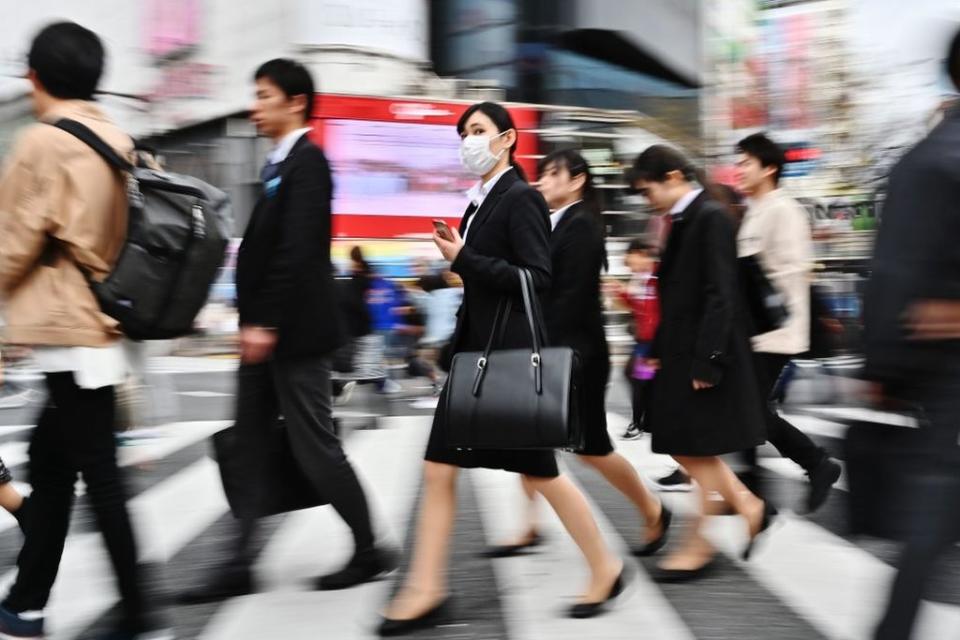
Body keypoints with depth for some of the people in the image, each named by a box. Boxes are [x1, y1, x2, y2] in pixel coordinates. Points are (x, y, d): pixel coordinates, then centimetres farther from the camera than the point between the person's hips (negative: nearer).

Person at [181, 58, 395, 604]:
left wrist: (267, 324, -23)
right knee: (248, 448, 8)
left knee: (316, 447, -1)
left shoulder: (307, 161, -12)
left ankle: (370, 552, 14)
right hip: (266, 331, 10)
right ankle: (240, 566, 14)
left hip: (294, 332, -10)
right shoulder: (280, 164, 16)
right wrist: (252, 323, 15)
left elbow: (297, 251, -22)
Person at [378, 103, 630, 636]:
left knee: (540, 473, 3)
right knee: (438, 471, 2)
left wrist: (463, 260, -20)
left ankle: (605, 569, 21)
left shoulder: (521, 199, -11)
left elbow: (537, 279, -19)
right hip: (475, 353, 9)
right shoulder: (481, 202, 15)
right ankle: (426, 591, 6)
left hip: (511, 356, -8)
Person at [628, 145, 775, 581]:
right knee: (685, 446, 12)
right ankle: (749, 507, 24)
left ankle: (698, 544, 13)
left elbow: (720, 295, -19)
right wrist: (659, 350, 13)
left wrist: (706, 362, -21)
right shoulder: (683, 222, 12)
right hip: (682, 354, 9)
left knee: (697, 448, 1)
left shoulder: (711, 218, -14)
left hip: (704, 355, -9)